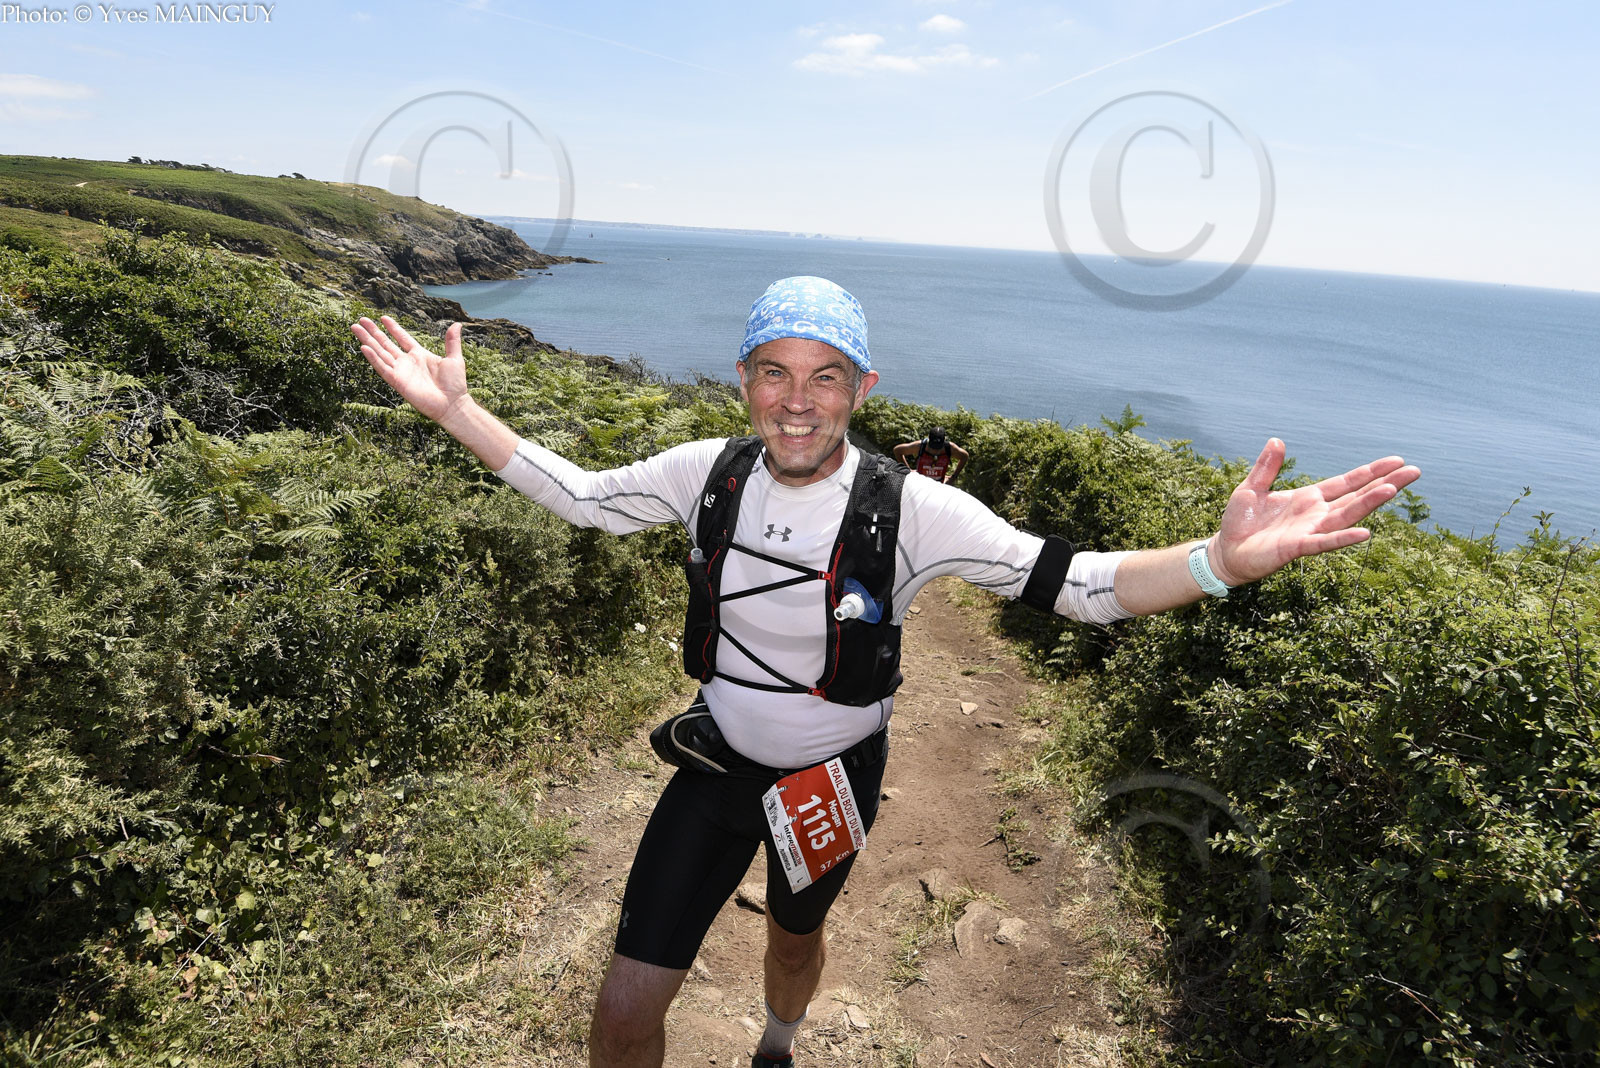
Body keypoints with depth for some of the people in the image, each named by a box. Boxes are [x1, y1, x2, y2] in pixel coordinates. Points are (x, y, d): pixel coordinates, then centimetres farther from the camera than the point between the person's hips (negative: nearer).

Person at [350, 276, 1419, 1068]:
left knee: (796, 934, 31)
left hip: (833, 775, -1)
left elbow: (1079, 584, -27)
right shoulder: (710, 473, -16)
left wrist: (1224, 558, -45)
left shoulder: (910, 508, -26)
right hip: (718, 761, 1)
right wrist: (455, 409, -7)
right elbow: (581, 495, -1)